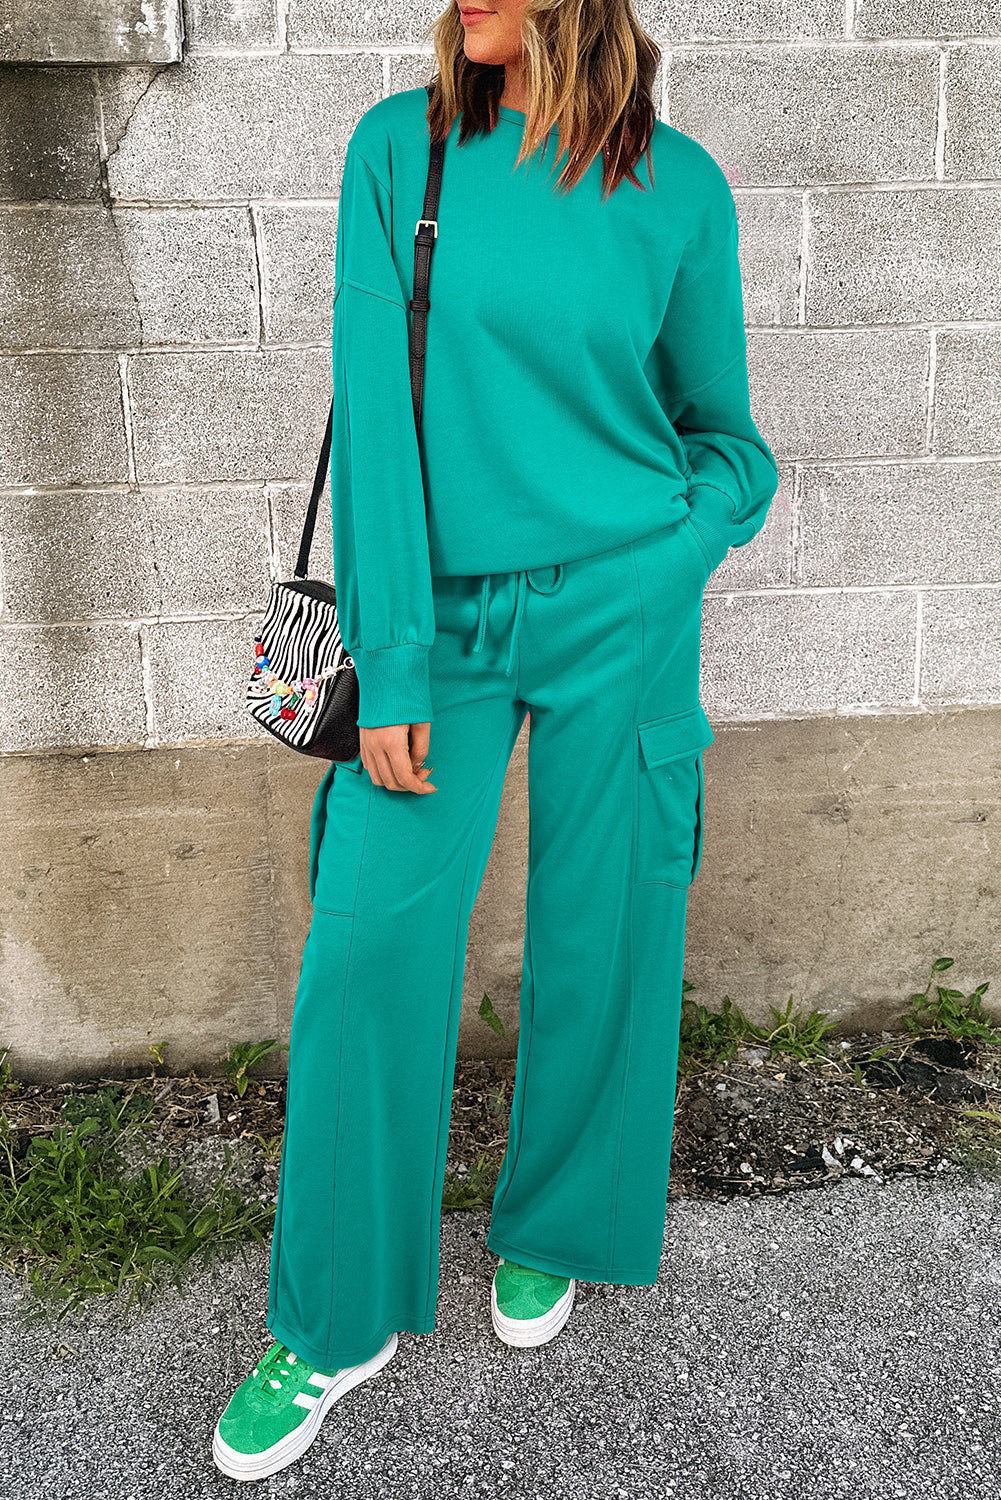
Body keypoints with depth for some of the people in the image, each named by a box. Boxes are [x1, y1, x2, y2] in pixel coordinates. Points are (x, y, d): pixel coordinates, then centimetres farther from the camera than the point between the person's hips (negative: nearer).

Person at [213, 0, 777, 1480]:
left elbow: (721, 426, 11)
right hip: (443, 621, 0)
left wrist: (675, 543, -9)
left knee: (596, 948, 8)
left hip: (620, 617, 0)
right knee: (366, 947, -2)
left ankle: (548, 1229, 36)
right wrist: (389, 662, -12)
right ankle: (335, 1324, 19)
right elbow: (374, 405, -6)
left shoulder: (679, 183, 1)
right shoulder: (398, 149, 1)